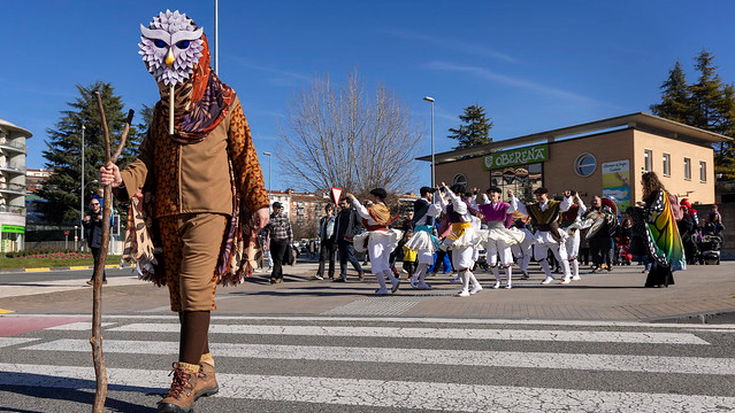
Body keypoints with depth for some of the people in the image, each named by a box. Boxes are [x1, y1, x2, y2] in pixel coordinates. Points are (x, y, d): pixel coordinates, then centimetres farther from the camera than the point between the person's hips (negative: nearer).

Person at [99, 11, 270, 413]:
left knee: (195, 287, -14)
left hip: (209, 207, -5)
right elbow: (148, 157, 10)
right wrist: (122, 178, -11)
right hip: (168, 211, 6)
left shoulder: (224, 102, 4)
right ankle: (205, 372, 19)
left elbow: (244, 155, 5)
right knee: (180, 292, 7)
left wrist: (258, 201, 2)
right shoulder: (162, 110, 17)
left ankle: (185, 379, -10)